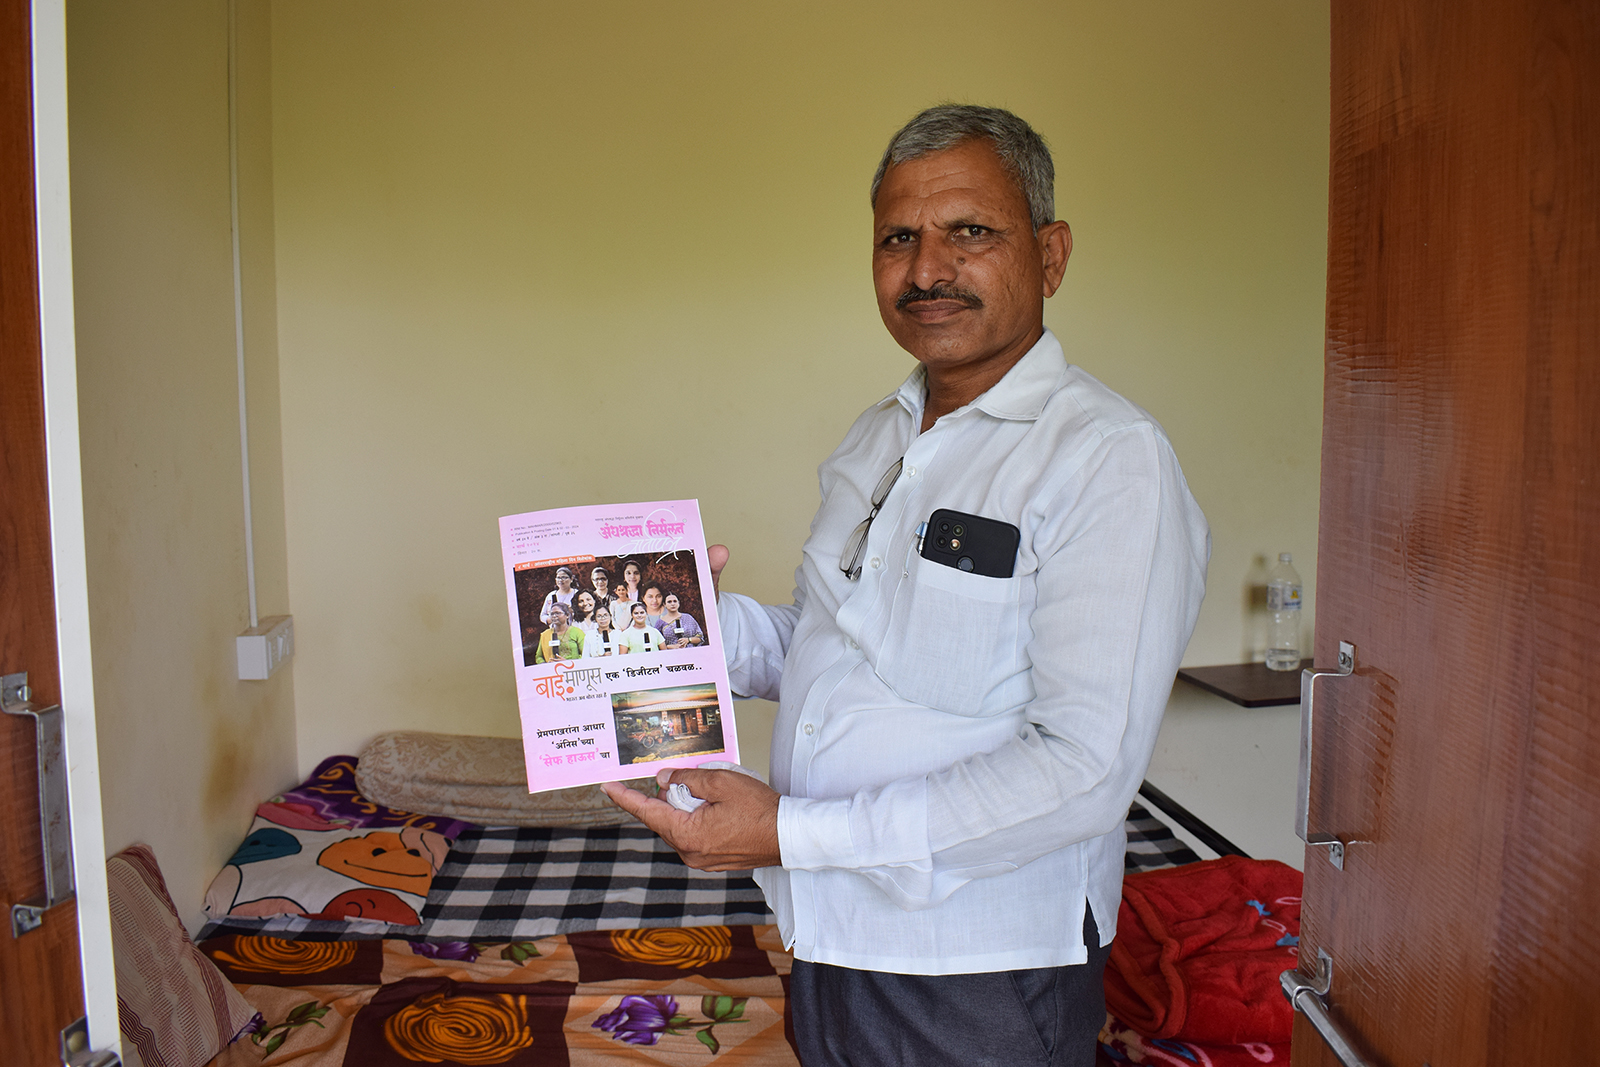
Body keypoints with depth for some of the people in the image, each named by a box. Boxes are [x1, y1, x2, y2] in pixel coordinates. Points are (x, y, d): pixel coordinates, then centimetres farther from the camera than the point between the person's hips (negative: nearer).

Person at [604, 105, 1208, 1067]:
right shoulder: (880, 437, 7)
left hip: (982, 984, -6)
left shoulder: (1111, 459, -18)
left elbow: (1084, 770, -25)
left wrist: (789, 834, -26)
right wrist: (698, 620, -5)